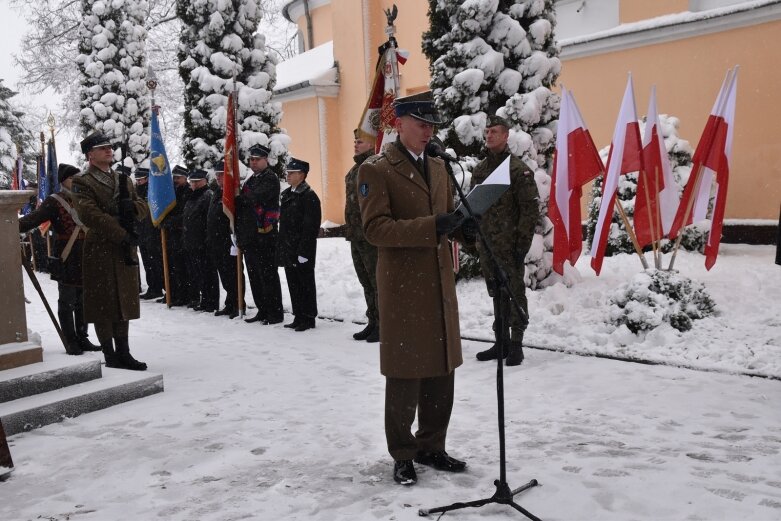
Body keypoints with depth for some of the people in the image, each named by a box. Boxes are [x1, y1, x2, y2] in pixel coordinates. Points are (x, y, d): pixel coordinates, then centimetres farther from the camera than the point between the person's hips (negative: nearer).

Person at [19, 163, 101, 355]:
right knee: (67, 301, 2)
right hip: (66, 260, -6)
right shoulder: (54, 201, -6)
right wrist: (15, 226, -34)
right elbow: (34, 218, -18)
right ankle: (70, 341, 9)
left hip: (86, 258, 6)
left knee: (83, 301, 12)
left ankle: (82, 338, 21)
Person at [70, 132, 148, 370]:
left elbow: (144, 208, 15)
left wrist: (133, 206, -9)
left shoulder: (123, 180, 18)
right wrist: (122, 235, -20)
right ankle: (110, 357, 7)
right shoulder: (82, 183, -4)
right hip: (99, 251, -6)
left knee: (124, 302, 10)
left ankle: (123, 353, 19)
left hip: (125, 251, 7)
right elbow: (90, 215, -17)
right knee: (104, 305, -1)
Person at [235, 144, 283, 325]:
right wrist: (239, 231, 12)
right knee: (254, 276, 12)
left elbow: (254, 198, -21)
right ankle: (262, 311, 20)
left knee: (268, 275, -5)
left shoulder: (270, 179, -6)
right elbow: (243, 203, 22)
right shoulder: (250, 180, 21)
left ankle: (275, 313, 1)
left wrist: (238, 198, -4)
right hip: (249, 236, 9)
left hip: (264, 236, -9)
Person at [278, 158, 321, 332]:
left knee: (305, 285, 0)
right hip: (288, 251, 8)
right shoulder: (286, 194, 15)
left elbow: (310, 227, -17)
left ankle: (308, 318, 8)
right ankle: (298, 317, 20)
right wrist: (281, 247, 15)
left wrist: (304, 252, -20)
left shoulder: (309, 196, -11)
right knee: (293, 284, 12)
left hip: (302, 252, -8)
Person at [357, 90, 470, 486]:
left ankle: (431, 446, 28)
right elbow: (375, 228, -16)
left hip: (439, 284, 7)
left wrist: (459, 219, 2)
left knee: (441, 372, 12)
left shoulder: (437, 167, 16)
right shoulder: (375, 170, -6)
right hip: (403, 287, -7)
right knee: (405, 375, 3)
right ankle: (403, 456, 19)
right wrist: (430, 227, -25)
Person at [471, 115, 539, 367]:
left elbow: (530, 209, -10)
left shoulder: (518, 169, -8)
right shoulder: (479, 170, 12)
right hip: (486, 245, 6)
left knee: (515, 293, 2)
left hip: (509, 245, -6)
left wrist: (523, 243, -14)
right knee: (496, 293, 14)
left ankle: (516, 344, 12)